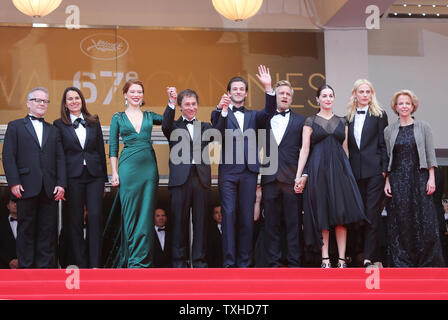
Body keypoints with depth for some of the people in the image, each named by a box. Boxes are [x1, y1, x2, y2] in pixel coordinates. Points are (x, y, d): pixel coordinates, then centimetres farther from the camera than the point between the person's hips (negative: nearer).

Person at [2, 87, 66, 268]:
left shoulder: (54, 131, 19)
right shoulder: (15, 127, 10)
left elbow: (60, 159, 11)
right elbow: (8, 156, 1)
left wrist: (61, 184, -2)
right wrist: (14, 182, -10)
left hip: (49, 189, 3)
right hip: (27, 187, -3)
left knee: (48, 230, 2)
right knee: (26, 228, 2)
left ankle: (46, 266, 7)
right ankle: (26, 266, 8)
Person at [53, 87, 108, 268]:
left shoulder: (93, 122, 11)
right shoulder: (59, 124, 5)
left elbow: (101, 151, 11)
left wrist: (104, 179, 8)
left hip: (94, 176, 1)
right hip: (73, 177, -1)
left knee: (95, 217, -6)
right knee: (75, 221, 2)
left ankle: (95, 264, -2)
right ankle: (81, 264, 10)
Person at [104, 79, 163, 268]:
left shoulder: (149, 116, 15)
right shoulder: (118, 118, 9)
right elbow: (113, 148, 6)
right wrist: (114, 173, -2)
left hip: (149, 166, 2)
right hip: (128, 167, -2)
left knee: (146, 213, 1)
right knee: (130, 213, -2)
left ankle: (141, 260, 7)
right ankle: (132, 259, 5)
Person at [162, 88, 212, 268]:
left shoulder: (204, 127, 18)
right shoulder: (174, 127, 11)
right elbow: (166, 126, -10)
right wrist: (171, 103, -23)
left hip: (201, 178, 2)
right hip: (180, 179, -2)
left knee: (201, 221, 3)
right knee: (179, 221, 2)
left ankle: (199, 260, 10)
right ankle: (179, 260, 9)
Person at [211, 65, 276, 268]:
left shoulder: (253, 116, 18)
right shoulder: (220, 114, 11)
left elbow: (268, 113, -3)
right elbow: (217, 133, -9)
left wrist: (268, 88, -15)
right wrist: (222, 110, -23)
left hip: (249, 172, 2)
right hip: (228, 171, -2)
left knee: (247, 217, 3)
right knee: (229, 215, -5)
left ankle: (244, 262, 7)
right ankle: (229, 262, -4)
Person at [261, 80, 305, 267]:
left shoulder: (300, 121, 12)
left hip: (292, 178, -1)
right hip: (270, 177, 1)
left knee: (294, 222, 0)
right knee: (271, 222, 3)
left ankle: (294, 263, 5)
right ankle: (273, 263, 9)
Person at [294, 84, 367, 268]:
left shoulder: (342, 122, 13)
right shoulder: (310, 121, 5)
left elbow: (345, 149, 16)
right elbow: (304, 149, 0)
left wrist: (348, 171, 13)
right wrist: (298, 176, -6)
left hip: (340, 169, 2)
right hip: (319, 170, -2)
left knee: (342, 214, -2)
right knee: (322, 215, -2)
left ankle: (342, 260, 2)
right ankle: (325, 260, 3)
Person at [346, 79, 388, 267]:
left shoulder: (379, 115, 3)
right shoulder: (349, 117, 14)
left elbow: (383, 144, -1)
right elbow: (348, 146, 14)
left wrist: (384, 169, -7)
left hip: (374, 170, -4)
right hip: (356, 171, 4)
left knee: (372, 212, -7)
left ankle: (369, 256, -6)